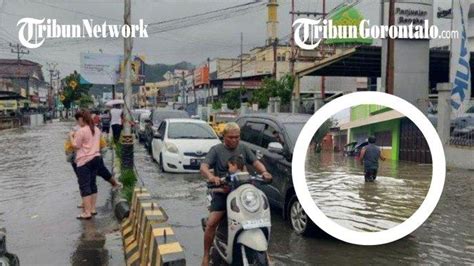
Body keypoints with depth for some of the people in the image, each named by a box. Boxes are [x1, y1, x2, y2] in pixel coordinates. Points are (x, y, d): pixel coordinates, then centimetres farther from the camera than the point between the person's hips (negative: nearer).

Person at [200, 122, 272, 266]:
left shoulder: (243, 148, 11)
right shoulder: (216, 150, -1)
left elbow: (256, 162, 6)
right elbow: (203, 166, -13)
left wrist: (264, 171, -17)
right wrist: (211, 176, -35)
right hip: (222, 191, -3)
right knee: (211, 223, -16)